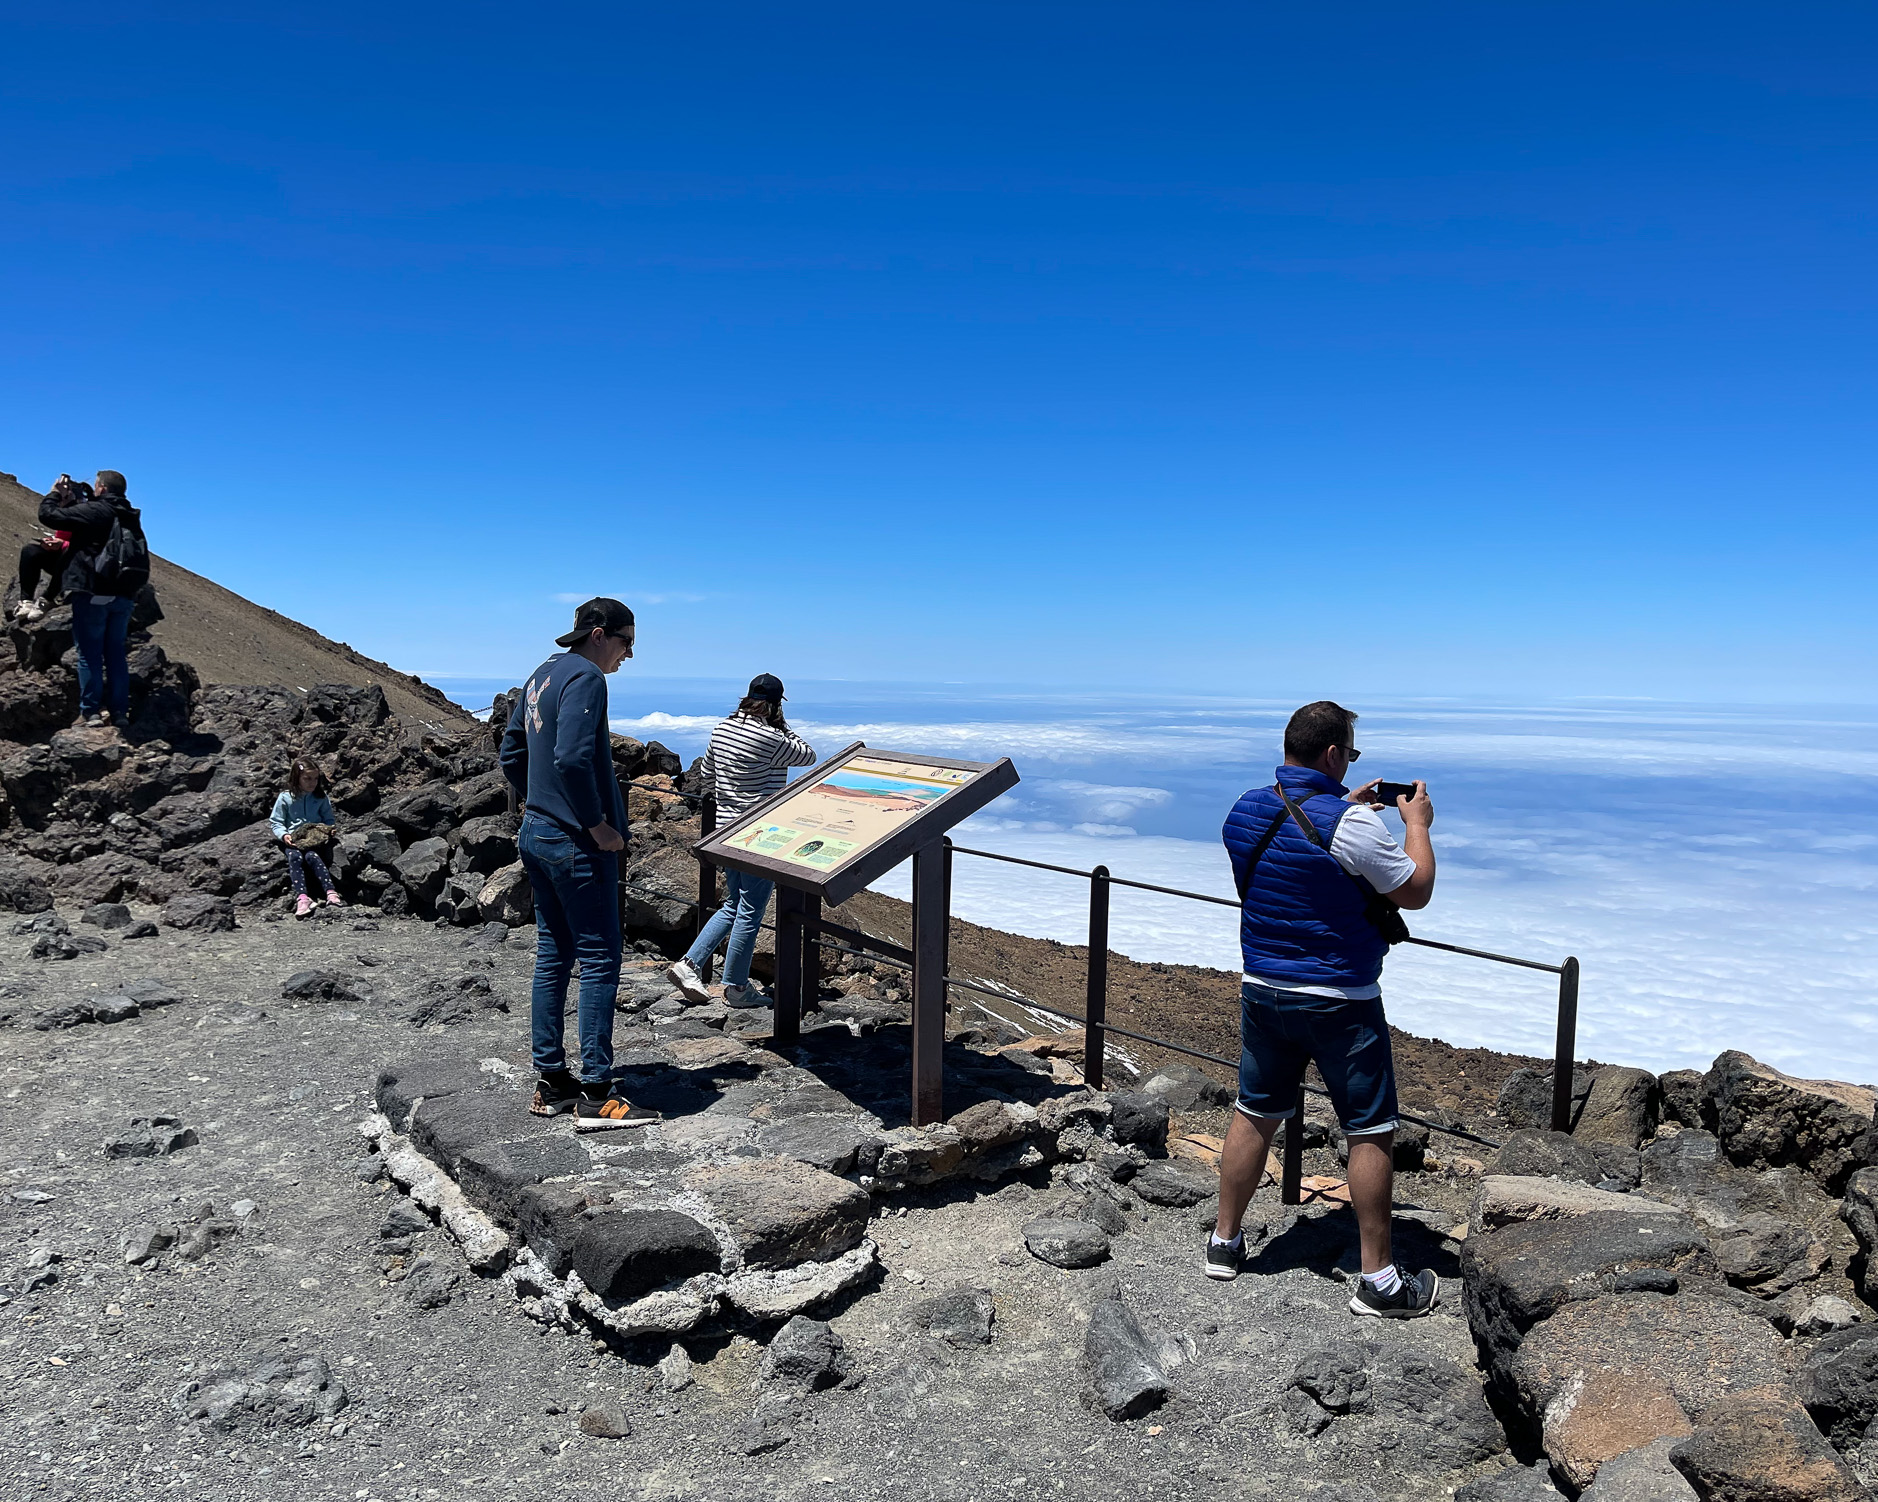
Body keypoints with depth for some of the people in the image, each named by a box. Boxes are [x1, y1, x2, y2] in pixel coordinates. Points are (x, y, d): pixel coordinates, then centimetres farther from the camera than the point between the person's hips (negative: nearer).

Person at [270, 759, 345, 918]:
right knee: (295, 858, -33)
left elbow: (329, 819, 16)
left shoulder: (321, 798, 12)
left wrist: (328, 830, -6)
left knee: (312, 856, -33)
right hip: (292, 839, 0)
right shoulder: (285, 798, 7)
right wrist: (284, 835, -12)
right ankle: (302, 898, -49)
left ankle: (332, 894, -48)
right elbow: (276, 822, 8)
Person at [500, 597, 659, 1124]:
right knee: (599, 960, -3)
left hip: (537, 837, 10)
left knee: (552, 956, 13)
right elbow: (572, 758, -26)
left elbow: (511, 752, 20)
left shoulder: (541, 675, 14)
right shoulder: (585, 678, -15)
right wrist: (597, 825, -18)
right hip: (578, 844, -10)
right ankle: (595, 1091, 2)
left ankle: (550, 1081, 21)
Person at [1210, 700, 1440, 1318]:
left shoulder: (1246, 810, 1)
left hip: (1263, 990, 6)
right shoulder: (1351, 824, -20)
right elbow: (1415, 893, -8)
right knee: (1371, 1133, 7)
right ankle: (1379, 1280, 16)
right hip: (1339, 1003, -6)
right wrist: (1417, 824, 5)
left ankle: (1225, 1242, 28)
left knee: (1254, 1115, 17)